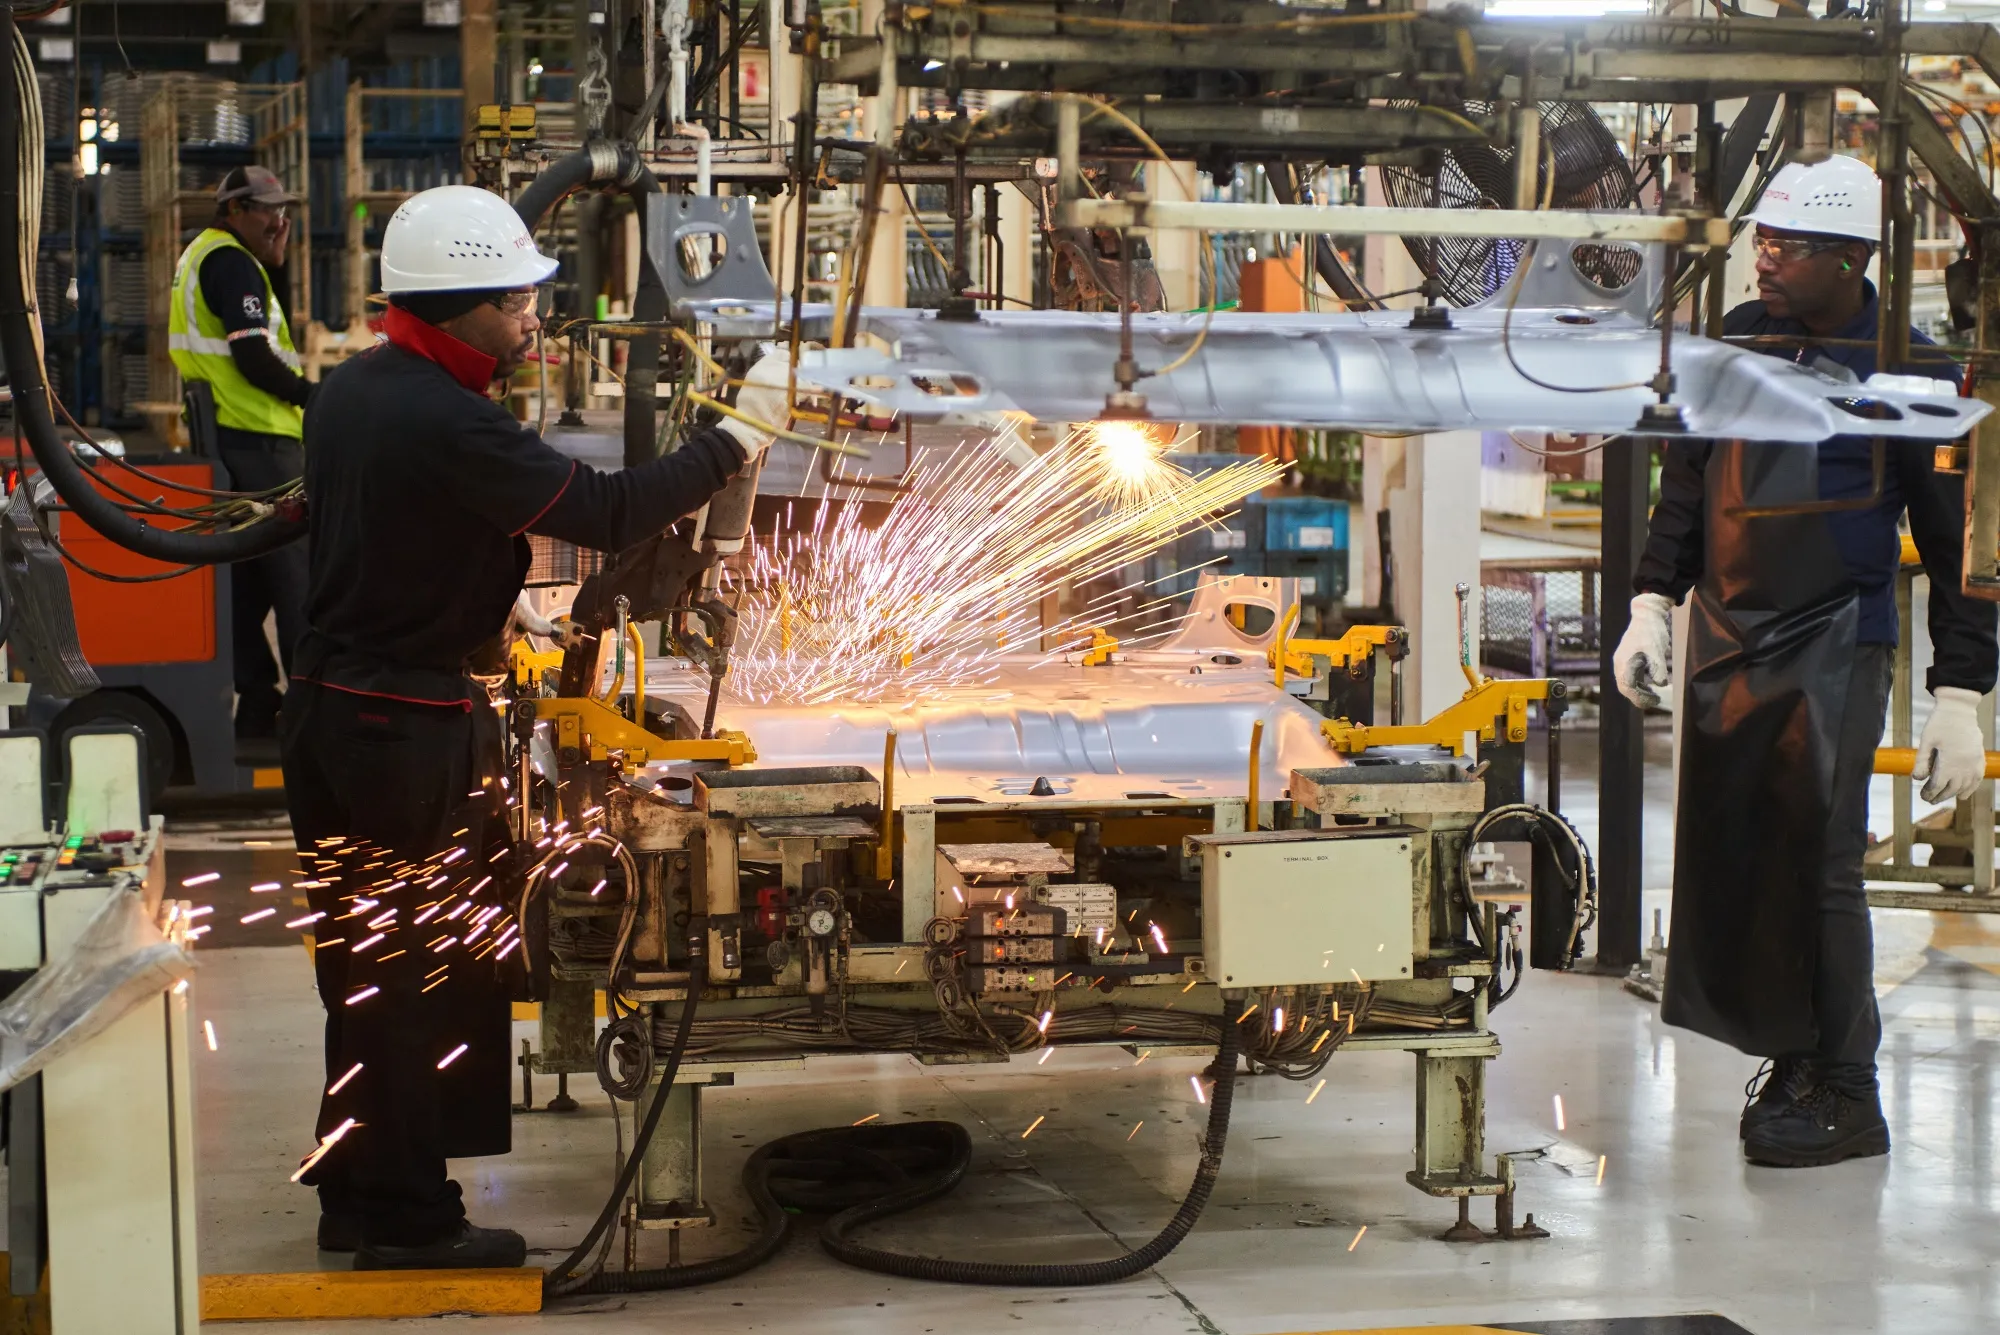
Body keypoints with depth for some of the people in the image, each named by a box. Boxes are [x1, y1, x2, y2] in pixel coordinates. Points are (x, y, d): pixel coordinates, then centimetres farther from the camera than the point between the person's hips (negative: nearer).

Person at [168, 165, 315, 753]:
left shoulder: (202, 255, 20)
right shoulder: (233, 263, -12)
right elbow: (253, 360, -19)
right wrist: (314, 397, -8)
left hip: (228, 439, 10)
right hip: (260, 440, -10)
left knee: (247, 580, 12)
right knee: (298, 575, -7)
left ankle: (256, 711, 16)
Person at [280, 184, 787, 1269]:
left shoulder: (347, 392, 8)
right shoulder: (447, 424, -22)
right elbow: (605, 511, -23)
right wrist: (735, 440, -14)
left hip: (328, 706, 9)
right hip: (410, 729, -9)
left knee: (366, 958, 17)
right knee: (428, 967, 2)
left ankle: (355, 1197, 27)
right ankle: (405, 1218, 10)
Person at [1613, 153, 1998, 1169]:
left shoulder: (1911, 372, -5)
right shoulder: (1736, 342, 9)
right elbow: (1686, 483, 20)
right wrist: (1653, 603, 10)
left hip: (1835, 646, -5)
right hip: (1726, 640, 5)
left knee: (1816, 864, -9)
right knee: (1728, 855, 4)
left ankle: (1846, 1096, 0)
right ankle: (1792, 1059, 16)